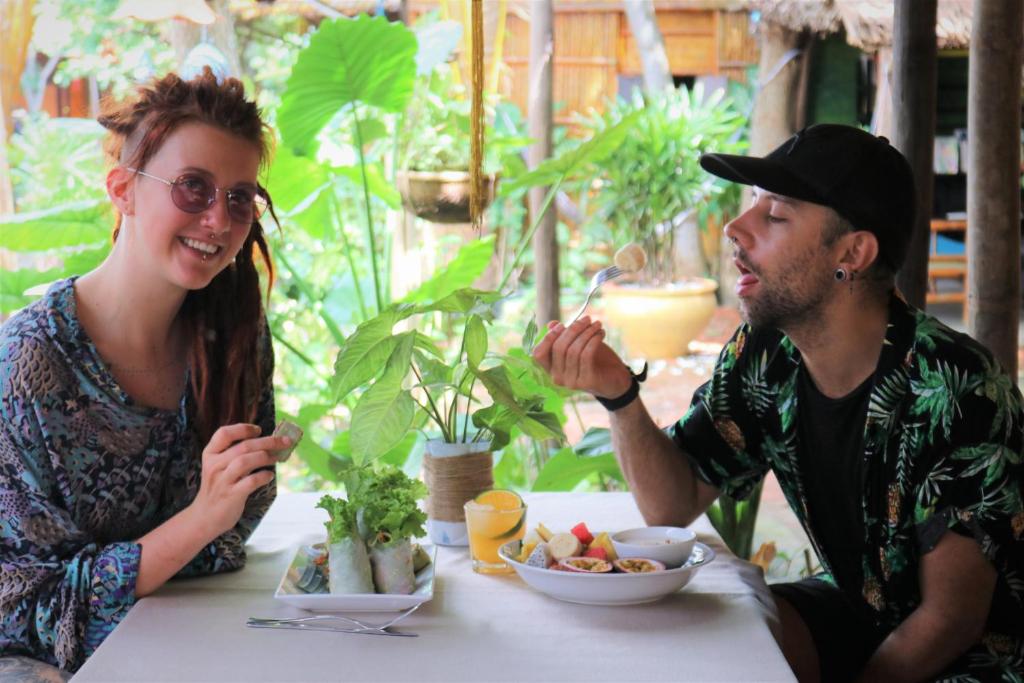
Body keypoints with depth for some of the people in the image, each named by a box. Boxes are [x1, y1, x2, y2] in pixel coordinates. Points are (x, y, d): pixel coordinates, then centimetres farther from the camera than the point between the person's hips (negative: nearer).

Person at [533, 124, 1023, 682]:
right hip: (857, 607, 6)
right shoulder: (762, 357, -7)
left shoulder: (951, 387, -27)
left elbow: (950, 620, -22)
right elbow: (673, 507, -1)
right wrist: (618, 395, -17)